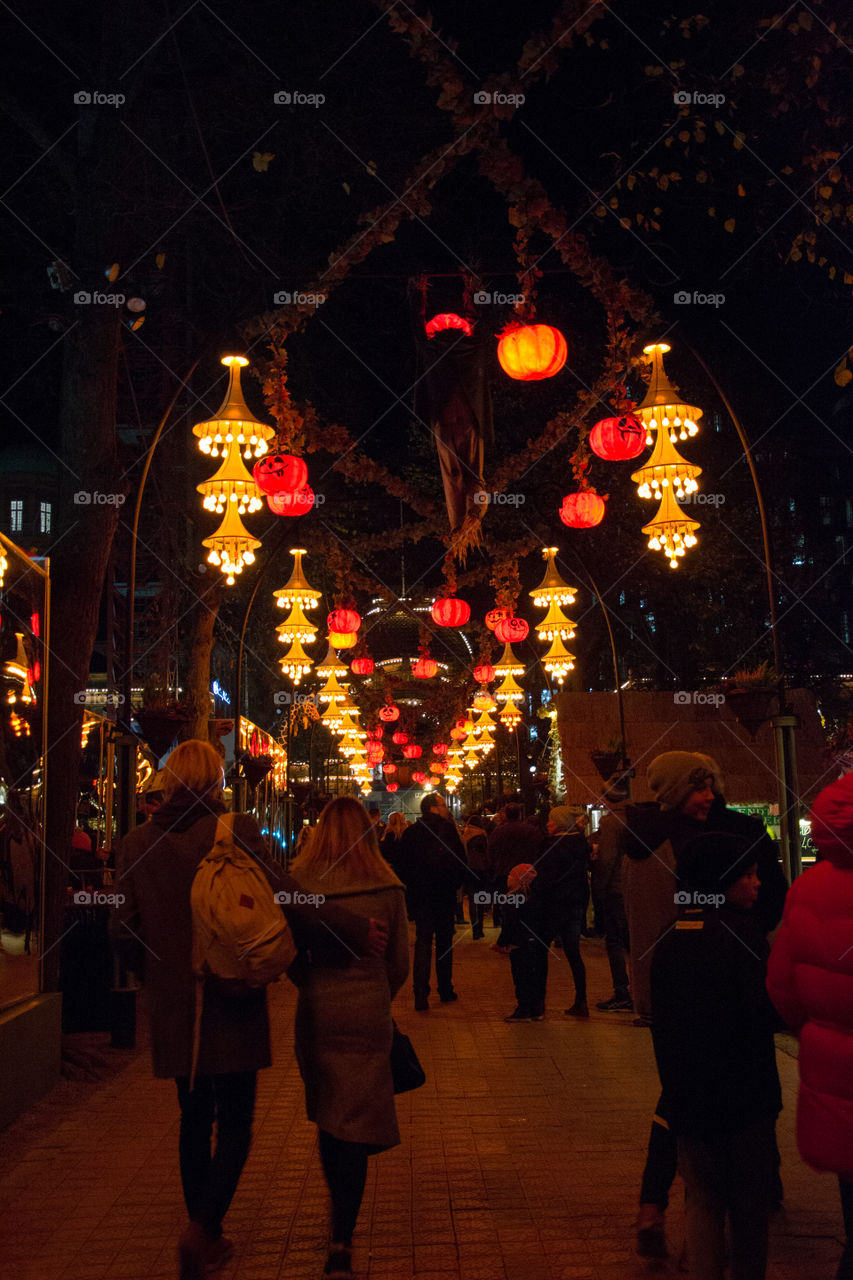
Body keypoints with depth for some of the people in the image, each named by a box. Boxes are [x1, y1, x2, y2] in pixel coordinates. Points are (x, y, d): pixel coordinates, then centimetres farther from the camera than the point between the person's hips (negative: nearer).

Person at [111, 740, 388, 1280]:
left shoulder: (137, 843, 0)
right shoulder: (236, 830, -12)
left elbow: (125, 931, 4)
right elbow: (285, 895, -19)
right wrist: (355, 931, -13)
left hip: (173, 1008, 4)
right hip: (232, 1006, -4)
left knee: (195, 1119, 18)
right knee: (234, 1125, 6)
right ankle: (201, 1230, -9)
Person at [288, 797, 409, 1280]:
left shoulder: (300, 883, -5)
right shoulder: (387, 888, -6)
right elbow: (401, 962, 1)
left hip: (316, 1014, 2)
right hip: (368, 1017, -1)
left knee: (327, 1115, 20)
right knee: (356, 1123, 3)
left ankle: (341, 1211, 37)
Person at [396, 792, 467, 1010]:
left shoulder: (409, 832, 2)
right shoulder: (447, 829, -8)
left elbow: (402, 866, 5)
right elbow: (461, 862, -10)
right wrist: (455, 884, 4)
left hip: (419, 896, 2)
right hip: (444, 894, -2)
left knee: (422, 943, 3)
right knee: (444, 943, 11)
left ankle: (420, 994, -8)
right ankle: (445, 990, 18)